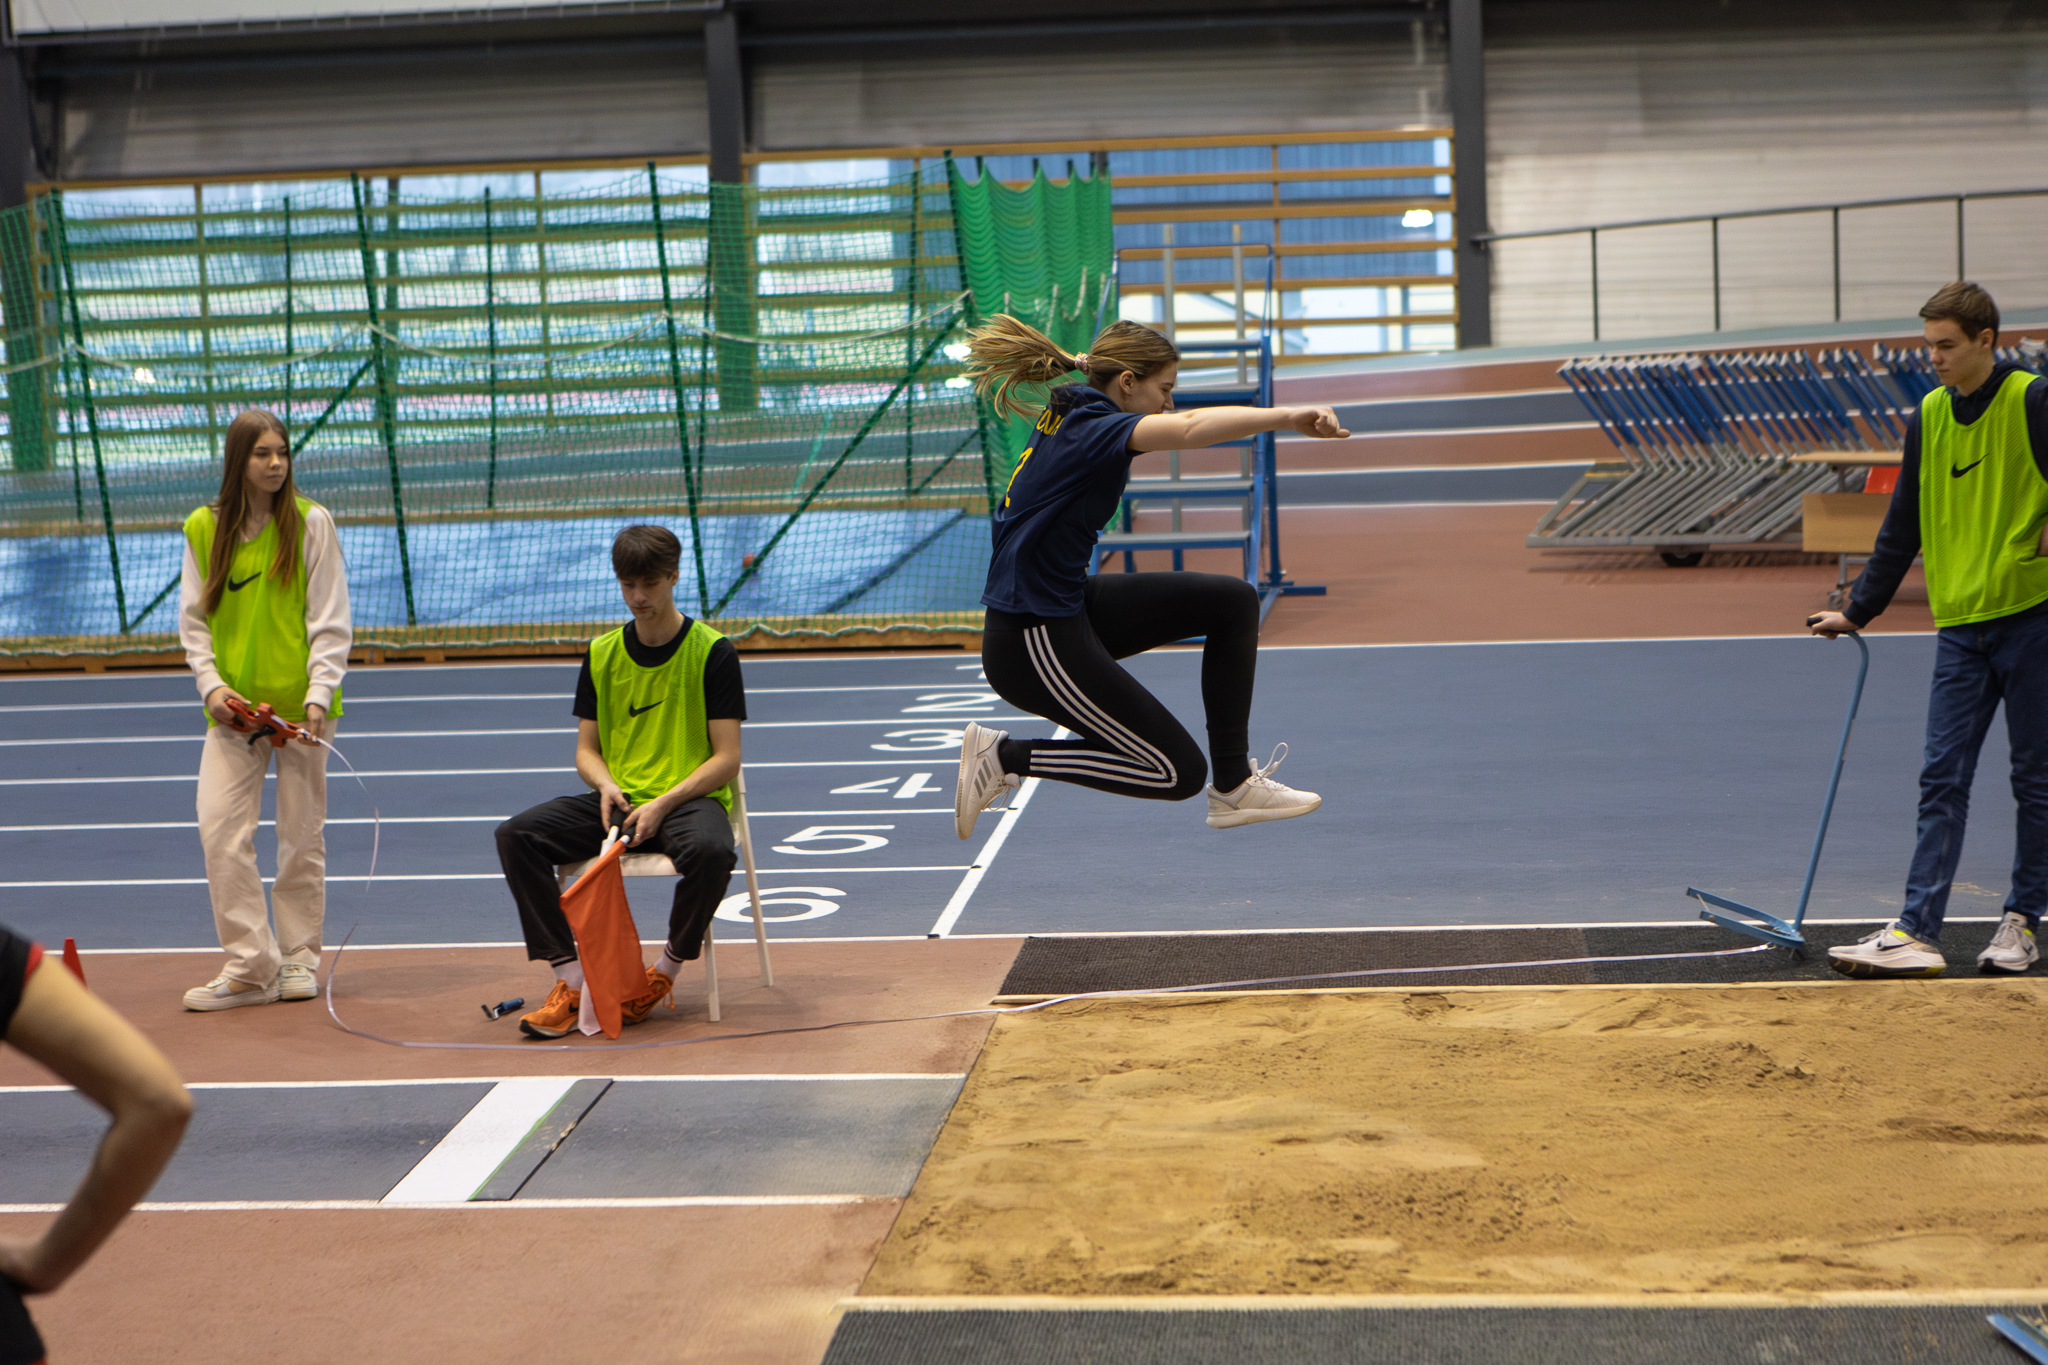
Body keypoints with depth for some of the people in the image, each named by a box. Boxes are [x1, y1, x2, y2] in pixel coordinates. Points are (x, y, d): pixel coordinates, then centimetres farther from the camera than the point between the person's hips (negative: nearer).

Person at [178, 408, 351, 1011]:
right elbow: (194, 618, 7)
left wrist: (318, 695, -15)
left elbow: (330, 620, -4)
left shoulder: (312, 523, -3)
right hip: (233, 705, 2)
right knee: (220, 827, -9)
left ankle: (298, 960, 17)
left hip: (299, 702, -2)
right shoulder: (202, 529, 4)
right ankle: (251, 965, -4)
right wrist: (211, 684, -9)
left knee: (301, 836, 4)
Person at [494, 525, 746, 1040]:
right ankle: (571, 981, -18)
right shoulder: (602, 654, 9)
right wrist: (606, 785, -10)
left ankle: (666, 972, -13)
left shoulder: (712, 651, -4)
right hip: (618, 799, 4)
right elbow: (586, 750, 13)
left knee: (711, 851, -39)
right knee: (516, 834, -18)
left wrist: (662, 804, -19)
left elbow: (726, 757, -7)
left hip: (689, 798, -4)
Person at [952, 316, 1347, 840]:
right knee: (1177, 772, -4)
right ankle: (1005, 757, 2)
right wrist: (1286, 416, -51)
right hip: (1032, 644, -10)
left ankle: (1233, 787, 11)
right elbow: (1187, 430, -44)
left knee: (1233, 601, 7)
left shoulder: (1070, 419, 6)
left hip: (1071, 603, 10)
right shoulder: (1090, 428, -22)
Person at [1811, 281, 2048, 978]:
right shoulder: (1927, 418, 9)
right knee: (1942, 781, -1)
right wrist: (1860, 609, 18)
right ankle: (1917, 932, -6)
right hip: (1960, 624, 5)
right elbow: (1903, 527, 17)